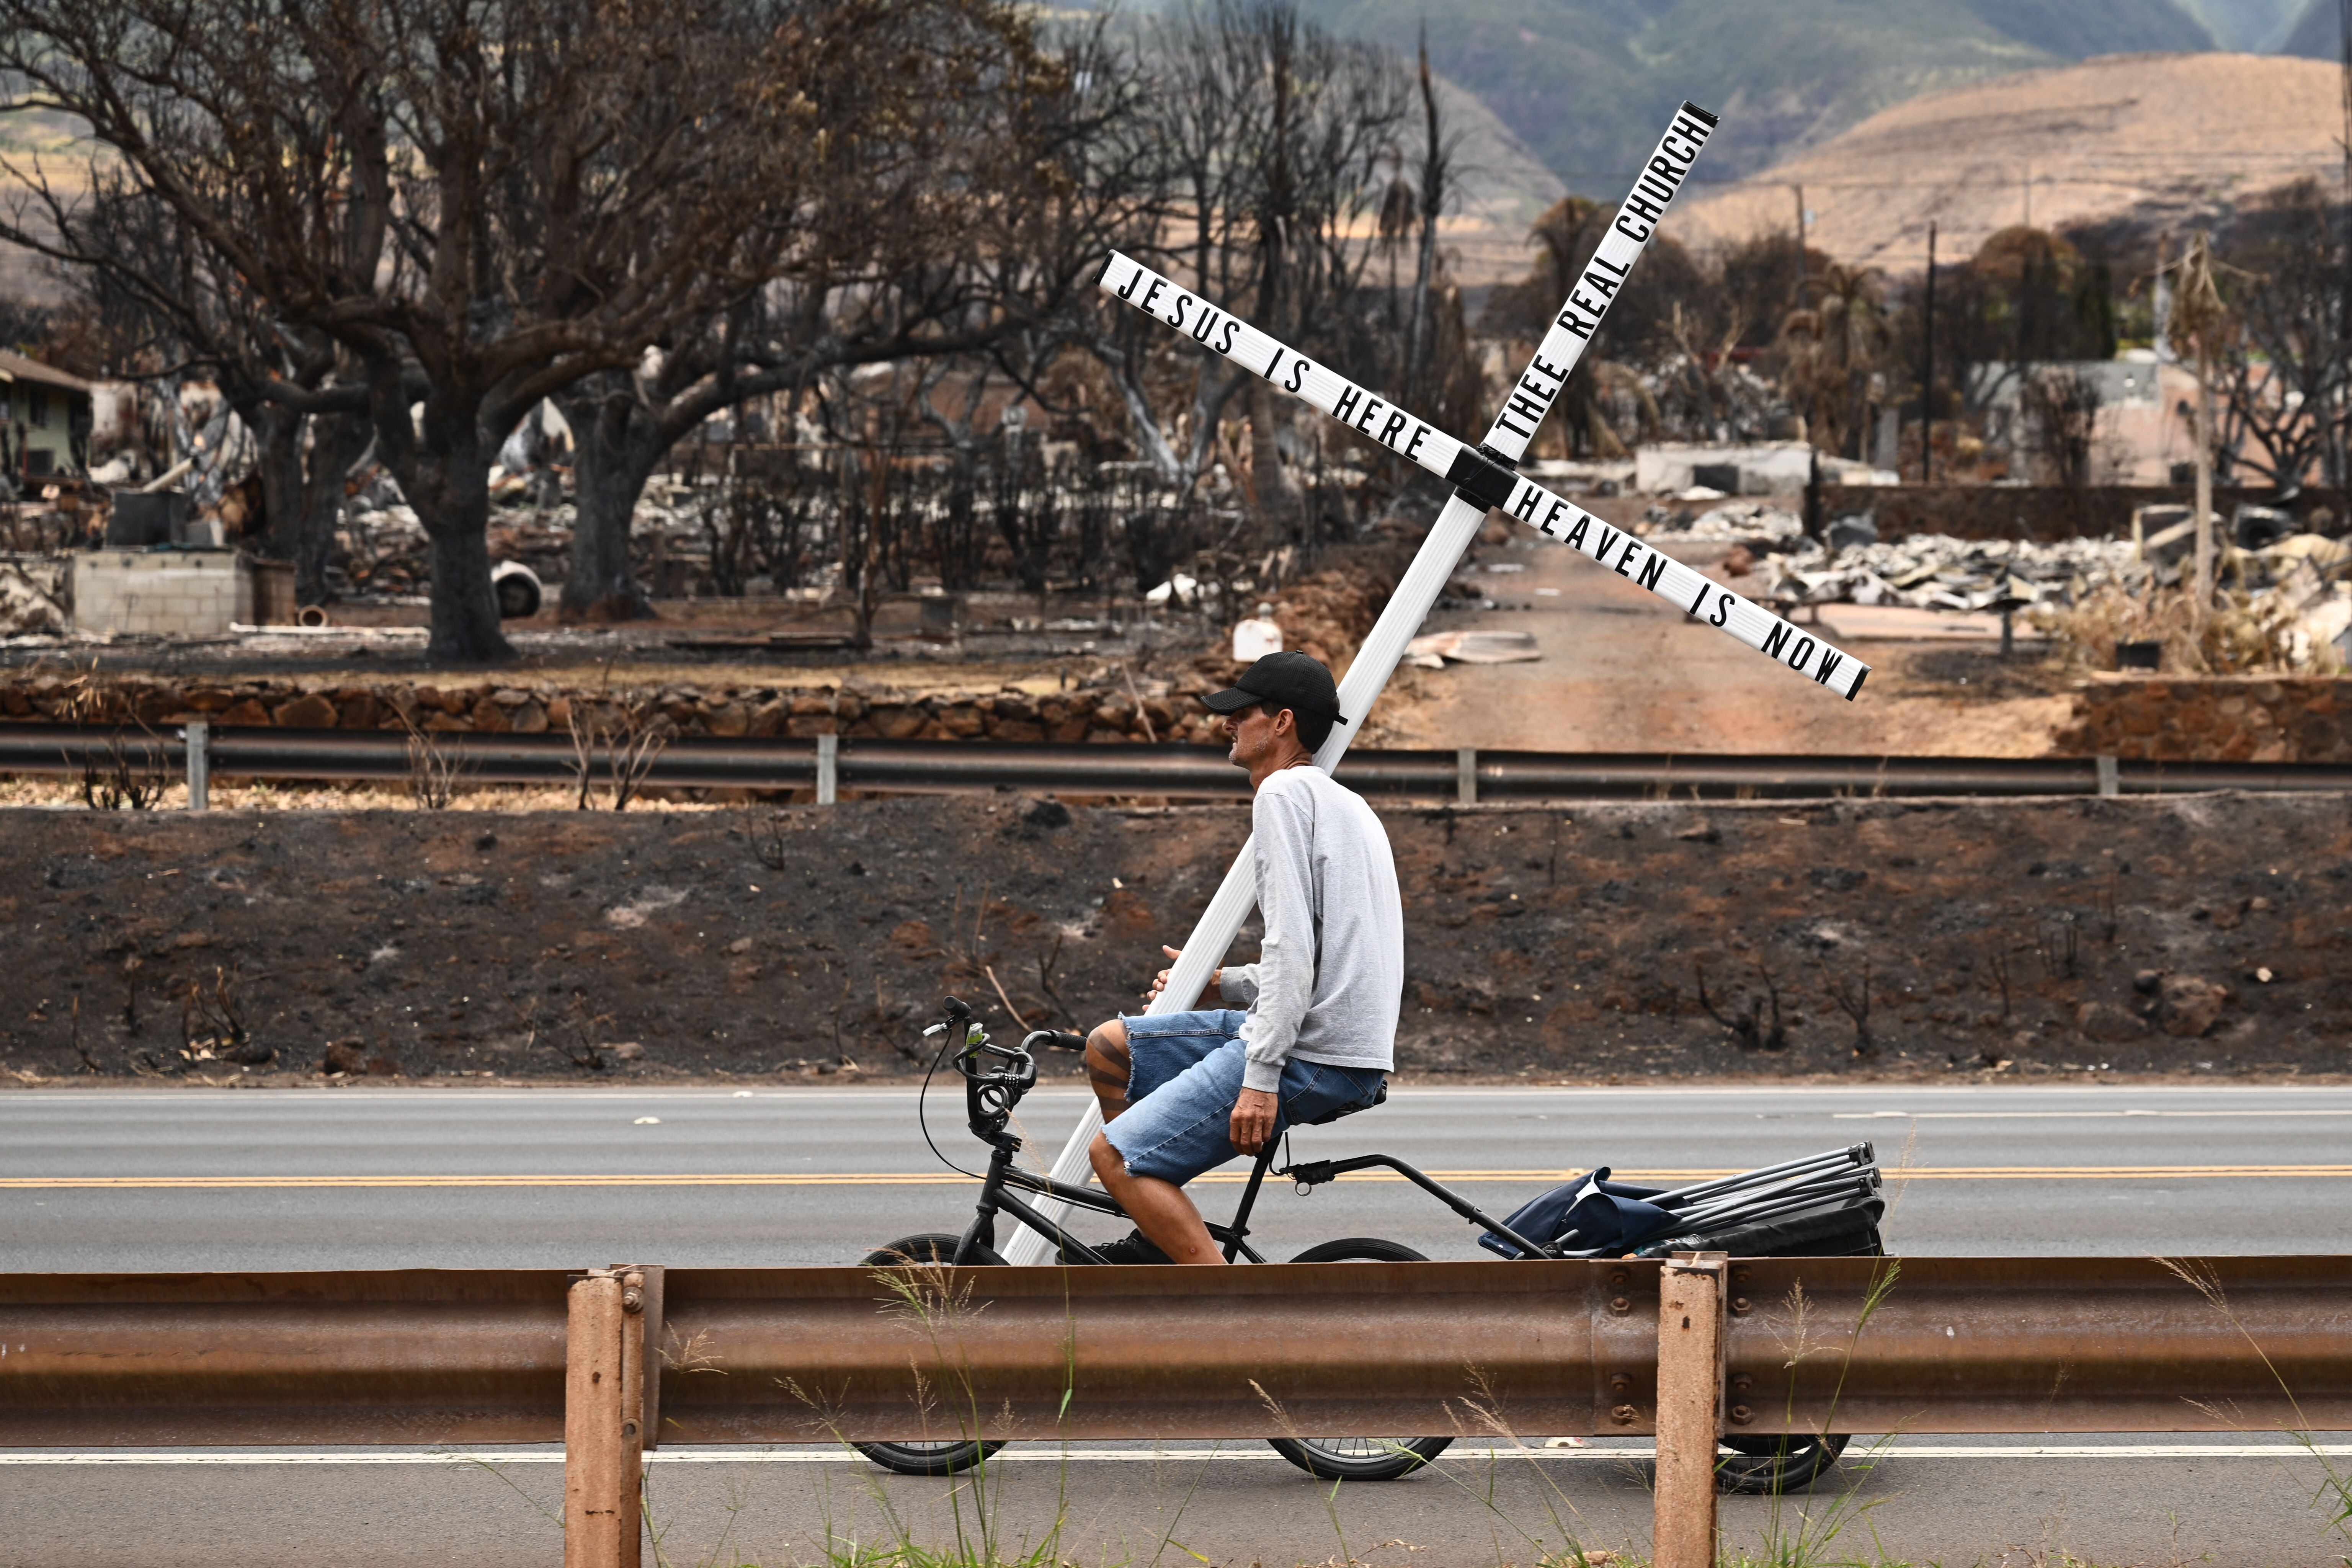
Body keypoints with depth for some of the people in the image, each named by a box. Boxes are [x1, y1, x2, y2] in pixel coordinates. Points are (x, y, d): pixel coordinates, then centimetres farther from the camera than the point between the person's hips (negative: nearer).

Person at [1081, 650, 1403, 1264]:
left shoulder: (1284, 793, -8)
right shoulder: (1344, 804, 23)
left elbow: (1292, 944, -18)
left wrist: (1261, 1077, -22)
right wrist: (1223, 983, 22)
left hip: (1312, 1056, -10)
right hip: (1348, 1050, 10)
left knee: (1114, 1156, -13)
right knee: (1109, 1047, 17)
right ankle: (1161, 1241, 20)